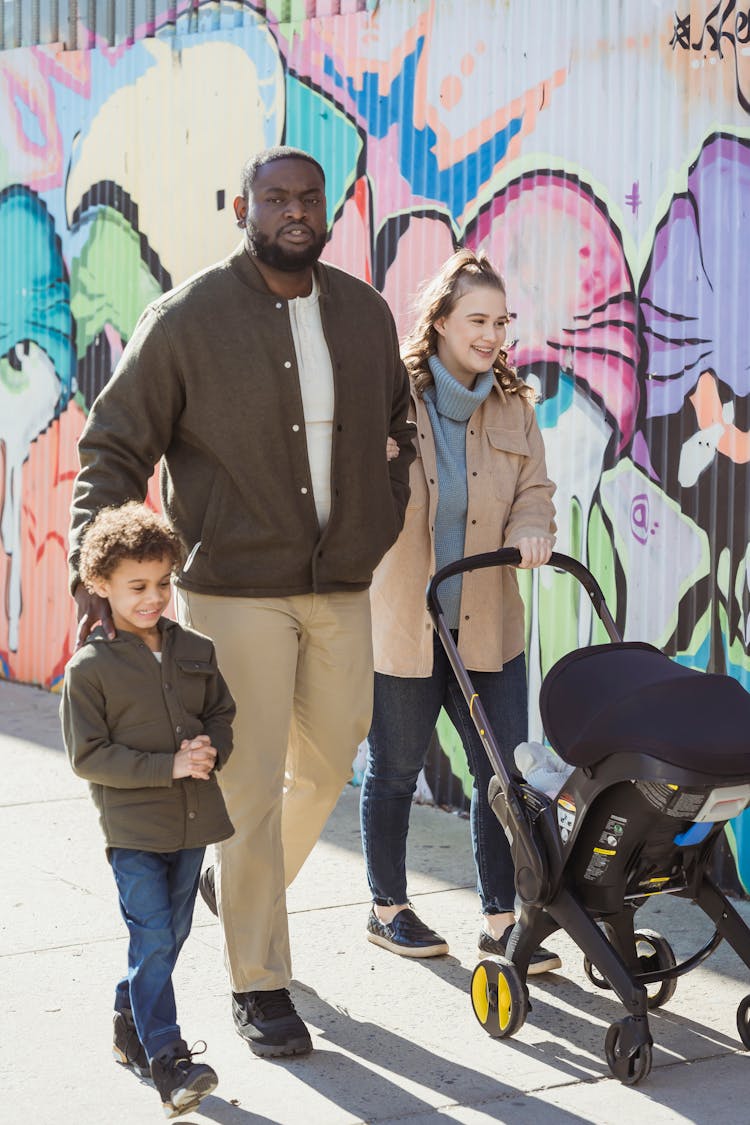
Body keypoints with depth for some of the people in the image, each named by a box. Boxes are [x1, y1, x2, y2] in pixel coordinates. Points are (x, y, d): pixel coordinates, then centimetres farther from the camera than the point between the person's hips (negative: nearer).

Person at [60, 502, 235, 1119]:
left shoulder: (196, 651, 6)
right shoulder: (90, 668, -9)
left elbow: (222, 712, 17)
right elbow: (88, 756, -10)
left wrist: (213, 752, -7)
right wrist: (168, 766, -18)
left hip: (192, 820, 5)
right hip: (133, 829, -5)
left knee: (169, 937, 14)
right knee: (153, 939, -10)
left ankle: (132, 1028, 33)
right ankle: (167, 1061, -7)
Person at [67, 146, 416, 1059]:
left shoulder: (365, 313, 7)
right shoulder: (186, 319, -8)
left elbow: (398, 425, 23)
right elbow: (113, 450, -4)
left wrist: (386, 524, 12)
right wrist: (93, 571, -13)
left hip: (342, 588, 5)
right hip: (234, 589, -5)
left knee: (328, 764, 15)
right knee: (250, 787, -2)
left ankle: (237, 882, 43)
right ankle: (258, 986, 10)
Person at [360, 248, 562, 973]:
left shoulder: (513, 408, 6)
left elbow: (534, 488, 9)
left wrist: (531, 529, -13)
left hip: (487, 623, 4)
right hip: (399, 623, -4)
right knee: (394, 771, 10)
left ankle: (500, 922, 15)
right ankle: (387, 910, 27)